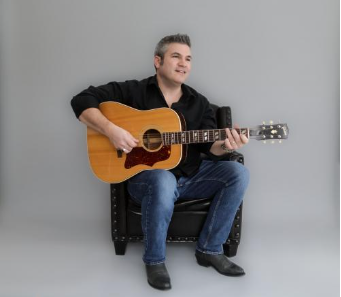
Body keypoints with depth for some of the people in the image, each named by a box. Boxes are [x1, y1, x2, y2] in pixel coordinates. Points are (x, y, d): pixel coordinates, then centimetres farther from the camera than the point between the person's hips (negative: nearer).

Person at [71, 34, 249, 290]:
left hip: (189, 177, 5)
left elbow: (209, 147, 0)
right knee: (164, 181, -41)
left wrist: (225, 146, -24)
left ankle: (210, 250, -4)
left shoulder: (199, 103, 7)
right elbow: (82, 101, -9)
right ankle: (155, 260, -14)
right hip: (145, 176, -5)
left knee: (237, 172, -16)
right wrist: (111, 130, -24)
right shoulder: (133, 91, -4)